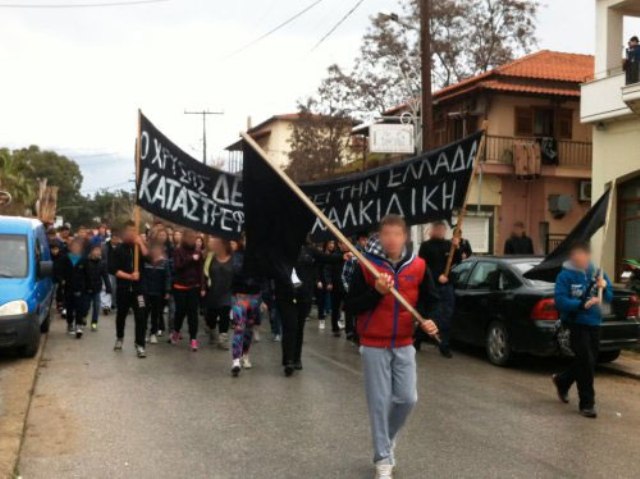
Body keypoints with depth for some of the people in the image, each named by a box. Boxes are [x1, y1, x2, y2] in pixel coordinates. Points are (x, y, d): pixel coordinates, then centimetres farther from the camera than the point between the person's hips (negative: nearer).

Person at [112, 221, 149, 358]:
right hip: (122, 288, 0)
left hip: (137, 288, 0)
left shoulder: (139, 246, 5)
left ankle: (140, 345, -6)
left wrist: (141, 243, -16)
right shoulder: (119, 249, 1)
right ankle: (119, 338, 37)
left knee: (140, 316, -9)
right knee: (121, 315, 15)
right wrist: (129, 276, -17)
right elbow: (114, 270, -6)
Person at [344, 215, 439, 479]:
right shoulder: (366, 265, -9)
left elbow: (429, 300, 12)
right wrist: (376, 292, -23)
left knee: (407, 399, 3)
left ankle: (387, 439, 32)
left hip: (404, 344, 3)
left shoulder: (418, 266, -2)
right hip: (374, 345, -3)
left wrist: (427, 319, -8)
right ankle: (383, 458, 15)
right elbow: (351, 305, -9)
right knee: (379, 402, 1)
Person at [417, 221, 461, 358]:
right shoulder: (426, 246, -3)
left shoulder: (449, 245, 10)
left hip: (446, 286, 4)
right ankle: (417, 340, 22)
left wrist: (456, 248, -7)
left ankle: (444, 345, 9)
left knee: (446, 317, 3)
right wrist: (437, 276, -18)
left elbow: (457, 261, 9)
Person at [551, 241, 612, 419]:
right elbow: (560, 301, -17)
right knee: (586, 362, -9)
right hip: (576, 323, -5)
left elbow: (609, 298, 6)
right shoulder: (565, 276, -10)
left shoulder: (596, 273, 3)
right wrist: (582, 305, -30)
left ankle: (562, 381, 42)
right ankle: (587, 403, 5)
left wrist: (604, 287, -15)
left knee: (590, 362, 16)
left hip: (594, 323, 6)